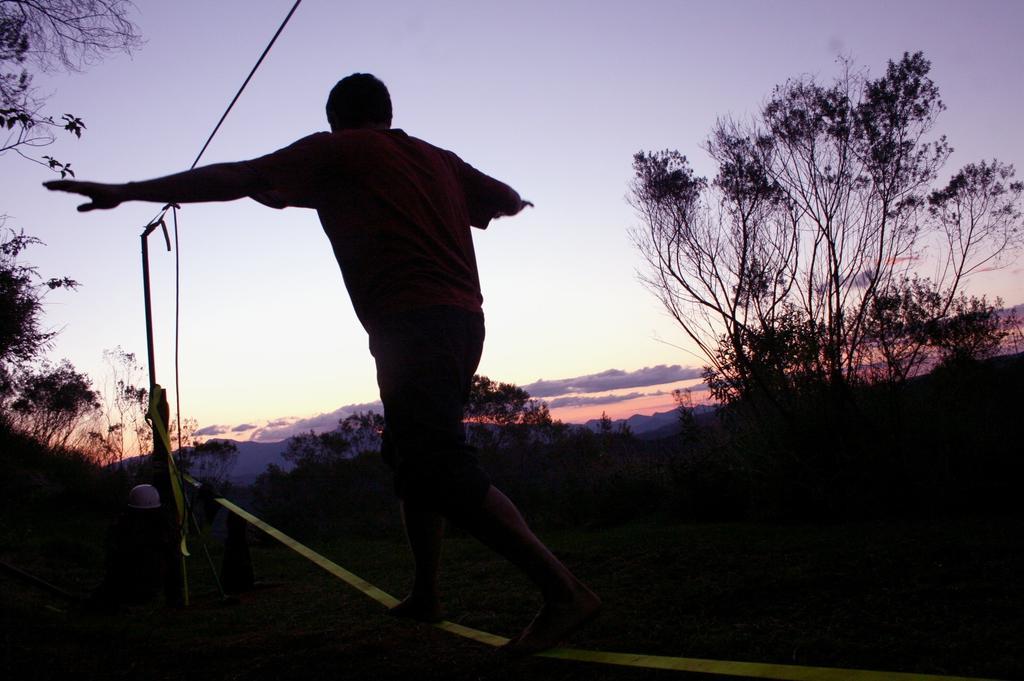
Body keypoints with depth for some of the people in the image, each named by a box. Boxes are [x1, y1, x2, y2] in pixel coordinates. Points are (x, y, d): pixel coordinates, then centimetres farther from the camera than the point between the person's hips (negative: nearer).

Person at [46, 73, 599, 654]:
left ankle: (566, 592, -20)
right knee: (412, 458, 20)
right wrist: (499, 203, 55)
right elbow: (510, 201, 29)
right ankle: (425, 594, 22)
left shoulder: (334, 151, 6)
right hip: (464, 320, 8)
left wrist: (126, 192, 10)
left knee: (446, 474, -14)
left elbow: (232, 178, 4)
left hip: (409, 324, -8)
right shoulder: (439, 159, 21)